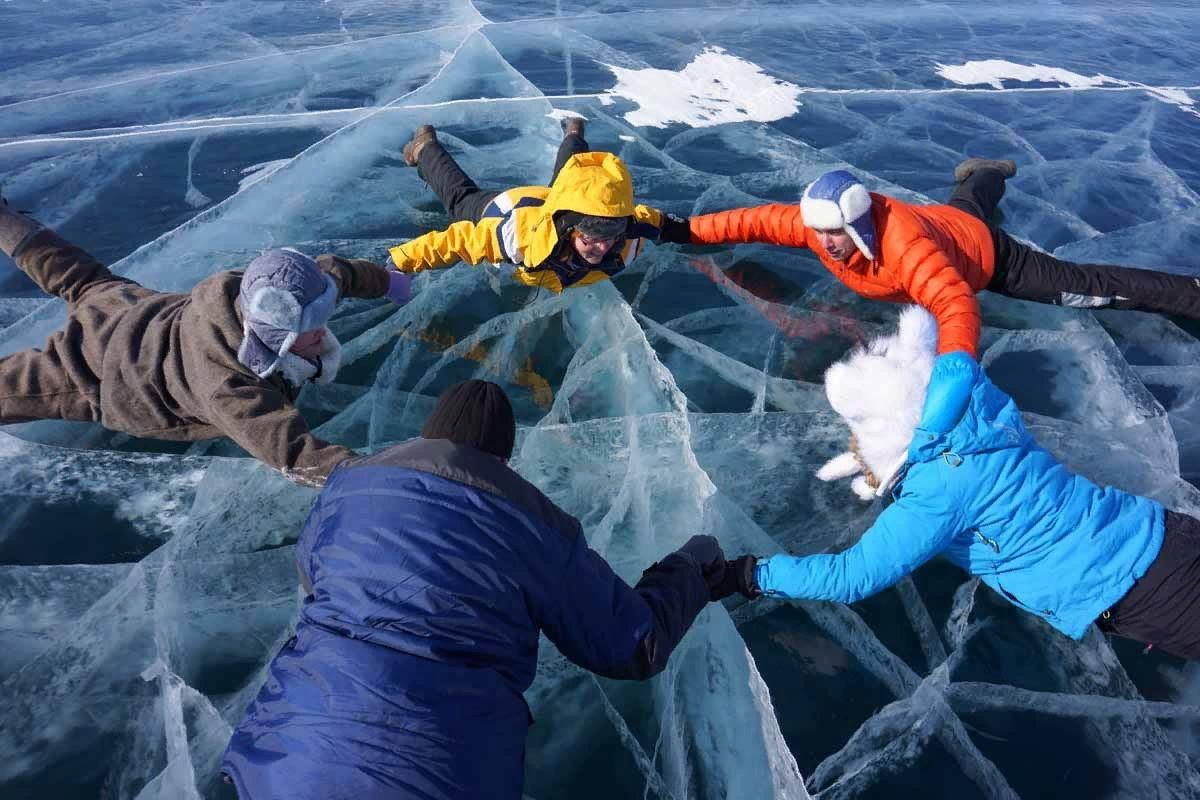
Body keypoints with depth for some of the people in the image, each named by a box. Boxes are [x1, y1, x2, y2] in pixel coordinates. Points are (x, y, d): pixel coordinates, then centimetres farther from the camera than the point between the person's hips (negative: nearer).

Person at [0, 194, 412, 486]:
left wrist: (385, 280, 9)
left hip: (148, 309, 7)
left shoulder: (280, 301, -28)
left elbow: (334, 269, -8)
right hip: (99, 370, -7)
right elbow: (291, 454, -52)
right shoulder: (226, 387, -48)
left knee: (82, 280, 33)